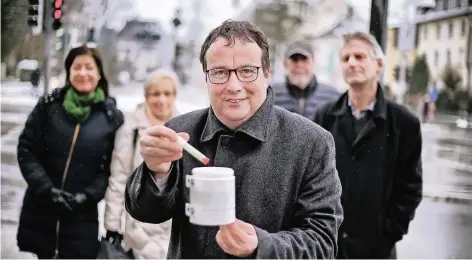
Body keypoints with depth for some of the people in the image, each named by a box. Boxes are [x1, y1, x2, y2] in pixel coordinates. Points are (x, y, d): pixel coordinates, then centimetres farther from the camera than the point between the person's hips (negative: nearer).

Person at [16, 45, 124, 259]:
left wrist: (86, 197, -14)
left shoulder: (111, 116, -1)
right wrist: (46, 189, -13)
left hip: (82, 216, -1)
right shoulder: (48, 105, 2)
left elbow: (113, 168, -2)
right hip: (39, 210, 2)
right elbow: (26, 150, -2)